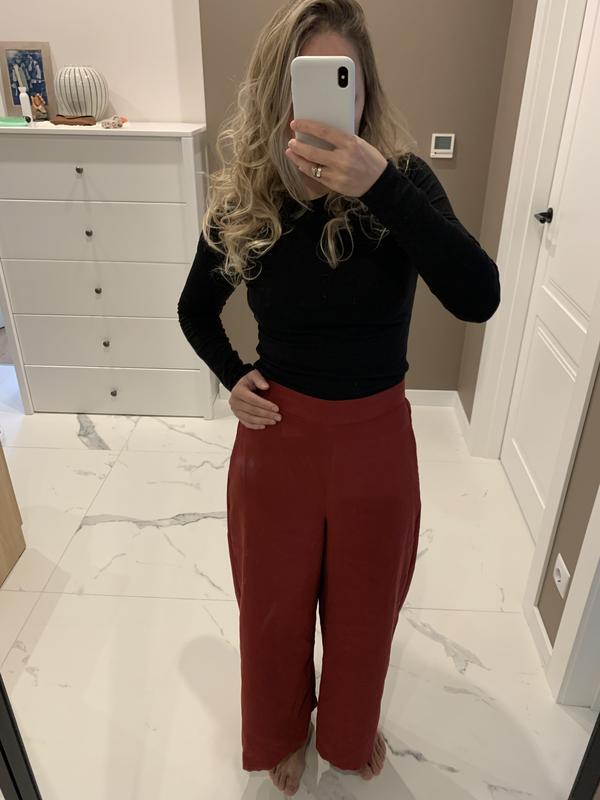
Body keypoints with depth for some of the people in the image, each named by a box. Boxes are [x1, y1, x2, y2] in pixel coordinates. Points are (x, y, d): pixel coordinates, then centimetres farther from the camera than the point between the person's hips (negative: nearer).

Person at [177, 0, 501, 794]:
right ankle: (281, 732, 54)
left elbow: (478, 298, -29)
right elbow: (195, 309, 10)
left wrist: (380, 187, -38)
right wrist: (231, 377, -6)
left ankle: (351, 730, 56)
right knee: (275, 603, 20)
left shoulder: (402, 179, -12)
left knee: (365, 606, 21)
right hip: (276, 434, 1)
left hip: (375, 438, 0)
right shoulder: (243, 202, -7)